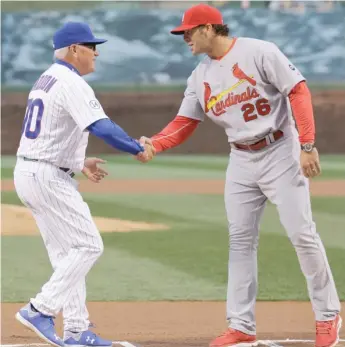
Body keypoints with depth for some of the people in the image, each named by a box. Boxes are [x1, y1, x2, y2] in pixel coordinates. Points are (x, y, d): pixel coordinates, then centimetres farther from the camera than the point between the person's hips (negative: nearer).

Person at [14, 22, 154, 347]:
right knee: (88, 246, -7)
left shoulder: (45, 80, 17)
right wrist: (138, 148, -16)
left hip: (28, 173, 10)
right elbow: (102, 127, -26)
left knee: (67, 253, 11)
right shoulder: (71, 83, -14)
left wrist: (79, 163, 21)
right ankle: (40, 309, -10)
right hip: (47, 178, -10)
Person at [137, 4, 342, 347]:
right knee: (240, 241, 4)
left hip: (280, 154, -6)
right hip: (241, 162, 6)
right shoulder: (200, 77, 7)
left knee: (302, 234, -7)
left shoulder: (259, 52, -12)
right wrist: (152, 144, -14)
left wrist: (307, 145, -20)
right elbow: (184, 124, 6)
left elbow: (299, 92, -14)